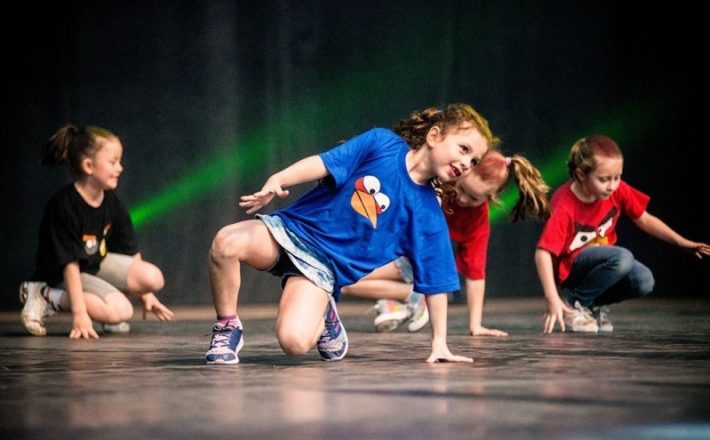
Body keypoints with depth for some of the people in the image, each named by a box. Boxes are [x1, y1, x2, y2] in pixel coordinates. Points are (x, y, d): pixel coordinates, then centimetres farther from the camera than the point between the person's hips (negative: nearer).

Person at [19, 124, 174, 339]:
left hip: (97, 264, 7)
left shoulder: (111, 202, -3)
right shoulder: (63, 205, -25)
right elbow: (70, 264, -27)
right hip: (61, 275, -7)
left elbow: (131, 252, 6)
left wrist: (146, 294, 7)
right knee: (120, 310, -27)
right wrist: (79, 313, -30)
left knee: (154, 278, -13)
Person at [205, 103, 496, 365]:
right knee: (227, 242, -33)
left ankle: (322, 319, 9)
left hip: (323, 268, 0)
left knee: (295, 341, -29)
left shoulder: (428, 215, 0)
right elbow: (324, 162, -6)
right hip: (291, 228, 0)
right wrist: (277, 180, -22)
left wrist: (439, 343, 1)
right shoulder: (382, 143, -2)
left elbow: (435, 281, 3)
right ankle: (227, 328, -5)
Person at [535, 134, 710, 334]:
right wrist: (552, 300, -39)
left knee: (644, 282, -22)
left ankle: (595, 304, 5)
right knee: (623, 257, -33)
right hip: (570, 267, -6)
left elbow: (644, 220, 4)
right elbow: (543, 253, -31)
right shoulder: (563, 206, -26)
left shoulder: (619, 191, -11)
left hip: (600, 260, 6)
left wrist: (682, 242, -6)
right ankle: (575, 305, -14)